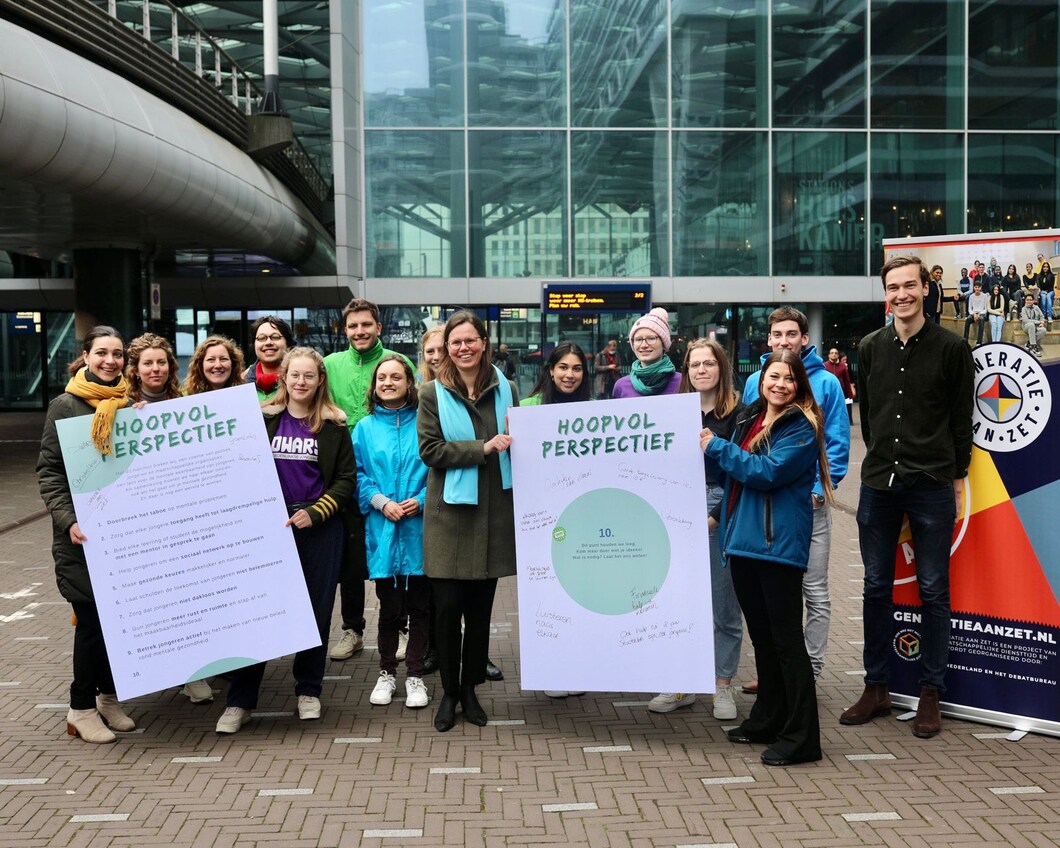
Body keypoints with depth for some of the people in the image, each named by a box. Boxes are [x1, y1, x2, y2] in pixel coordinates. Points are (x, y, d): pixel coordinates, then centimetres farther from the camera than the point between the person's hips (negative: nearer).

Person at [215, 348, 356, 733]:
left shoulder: (333, 425, 1)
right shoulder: (263, 419, 4)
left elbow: (347, 478, -1)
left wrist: (315, 512, -11)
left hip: (319, 528, 0)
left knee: (316, 610, 7)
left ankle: (308, 691, 22)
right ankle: (240, 700, 5)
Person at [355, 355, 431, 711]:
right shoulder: (365, 428, 7)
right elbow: (358, 474, 3)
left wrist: (422, 500, -15)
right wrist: (381, 503, -11)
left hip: (420, 528, -1)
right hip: (383, 530, 1)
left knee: (419, 605, 6)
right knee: (389, 607, 8)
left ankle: (415, 675, 17)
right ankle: (386, 673, 23)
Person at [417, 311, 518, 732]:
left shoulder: (506, 389, 7)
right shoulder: (433, 393, 0)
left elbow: (517, 443, 18)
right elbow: (430, 450, -9)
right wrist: (483, 448, -16)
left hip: (494, 511, 2)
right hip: (450, 513, -2)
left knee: (481, 606, 8)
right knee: (448, 606, 0)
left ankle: (470, 688, 22)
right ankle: (449, 692, 16)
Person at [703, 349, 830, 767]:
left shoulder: (801, 427, -8)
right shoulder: (750, 418, 16)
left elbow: (768, 472, -20)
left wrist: (717, 448, -12)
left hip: (779, 543, -8)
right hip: (743, 540, 8)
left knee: (786, 638, -5)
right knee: (761, 634, 16)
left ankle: (800, 738, 0)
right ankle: (767, 720, 28)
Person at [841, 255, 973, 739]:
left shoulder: (951, 348, -3)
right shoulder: (870, 348, 7)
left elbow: (962, 420, 1)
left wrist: (957, 478, 0)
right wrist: (883, 457, 13)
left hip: (932, 486, -3)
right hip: (878, 484, 4)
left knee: (933, 590, 3)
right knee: (877, 587, 8)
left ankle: (931, 695, 13)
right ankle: (877, 688, 18)